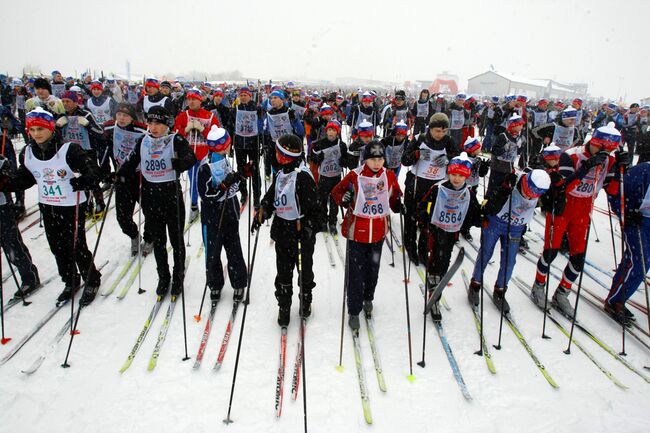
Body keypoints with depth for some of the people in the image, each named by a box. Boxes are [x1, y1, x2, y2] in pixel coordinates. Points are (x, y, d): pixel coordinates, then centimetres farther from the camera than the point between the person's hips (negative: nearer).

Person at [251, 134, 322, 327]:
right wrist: (261, 213, 3)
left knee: (304, 267, 13)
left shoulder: (303, 176, -18)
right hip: (282, 229, 6)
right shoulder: (280, 174, 7)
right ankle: (284, 306, 24)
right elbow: (270, 198, 15)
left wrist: (310, 226, -23)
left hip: (301, 230, -6)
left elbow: (313, 206, -19)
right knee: (283, 270, 12)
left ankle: (306, 299, 32)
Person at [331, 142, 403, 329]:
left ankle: (368, 298, 46)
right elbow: (337, 191, -1)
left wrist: (398, 205, -10)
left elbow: (395, 196, 12)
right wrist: (344, 199, -22)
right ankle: (354, 311, 17)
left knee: (373, 268, 20)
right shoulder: (354, 176, -12)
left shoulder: (389, 176, -3)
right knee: (356, 272, 2)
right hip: (357, 230, -3)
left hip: (378, 231, 3)